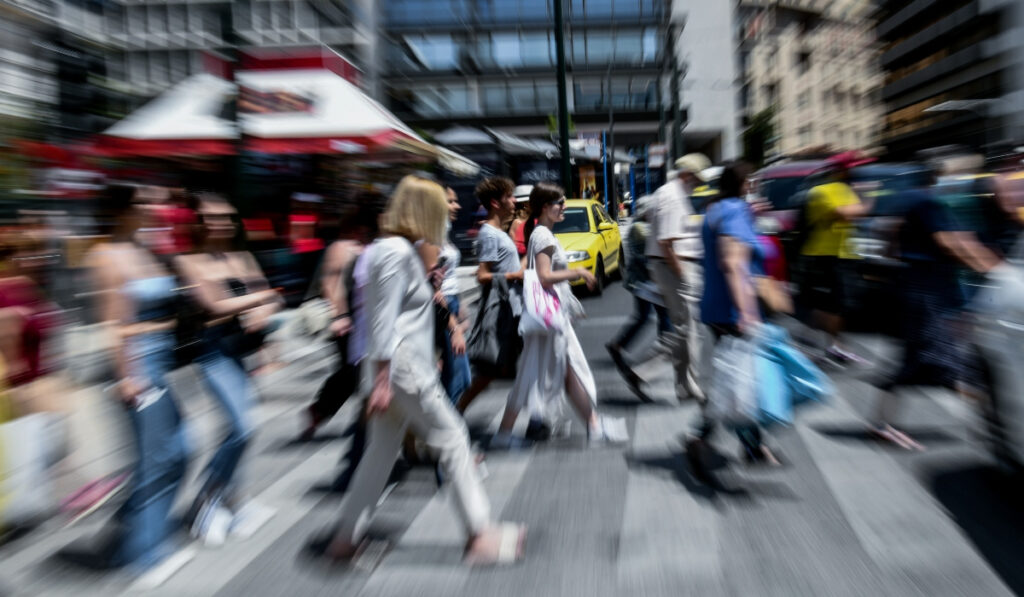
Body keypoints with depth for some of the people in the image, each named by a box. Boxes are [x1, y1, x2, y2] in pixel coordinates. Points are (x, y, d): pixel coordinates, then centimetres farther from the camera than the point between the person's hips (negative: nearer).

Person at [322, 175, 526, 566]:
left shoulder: (390, 248, 14)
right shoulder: (397, 252, -16)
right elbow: (384, 319, -20)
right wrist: (383, 381, -20)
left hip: (408, 364, 10)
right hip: (403, 367, -10)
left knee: (383, 450, 15)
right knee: (452, 438, -1)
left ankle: (346, 538, 25)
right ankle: (479, 535, 9)